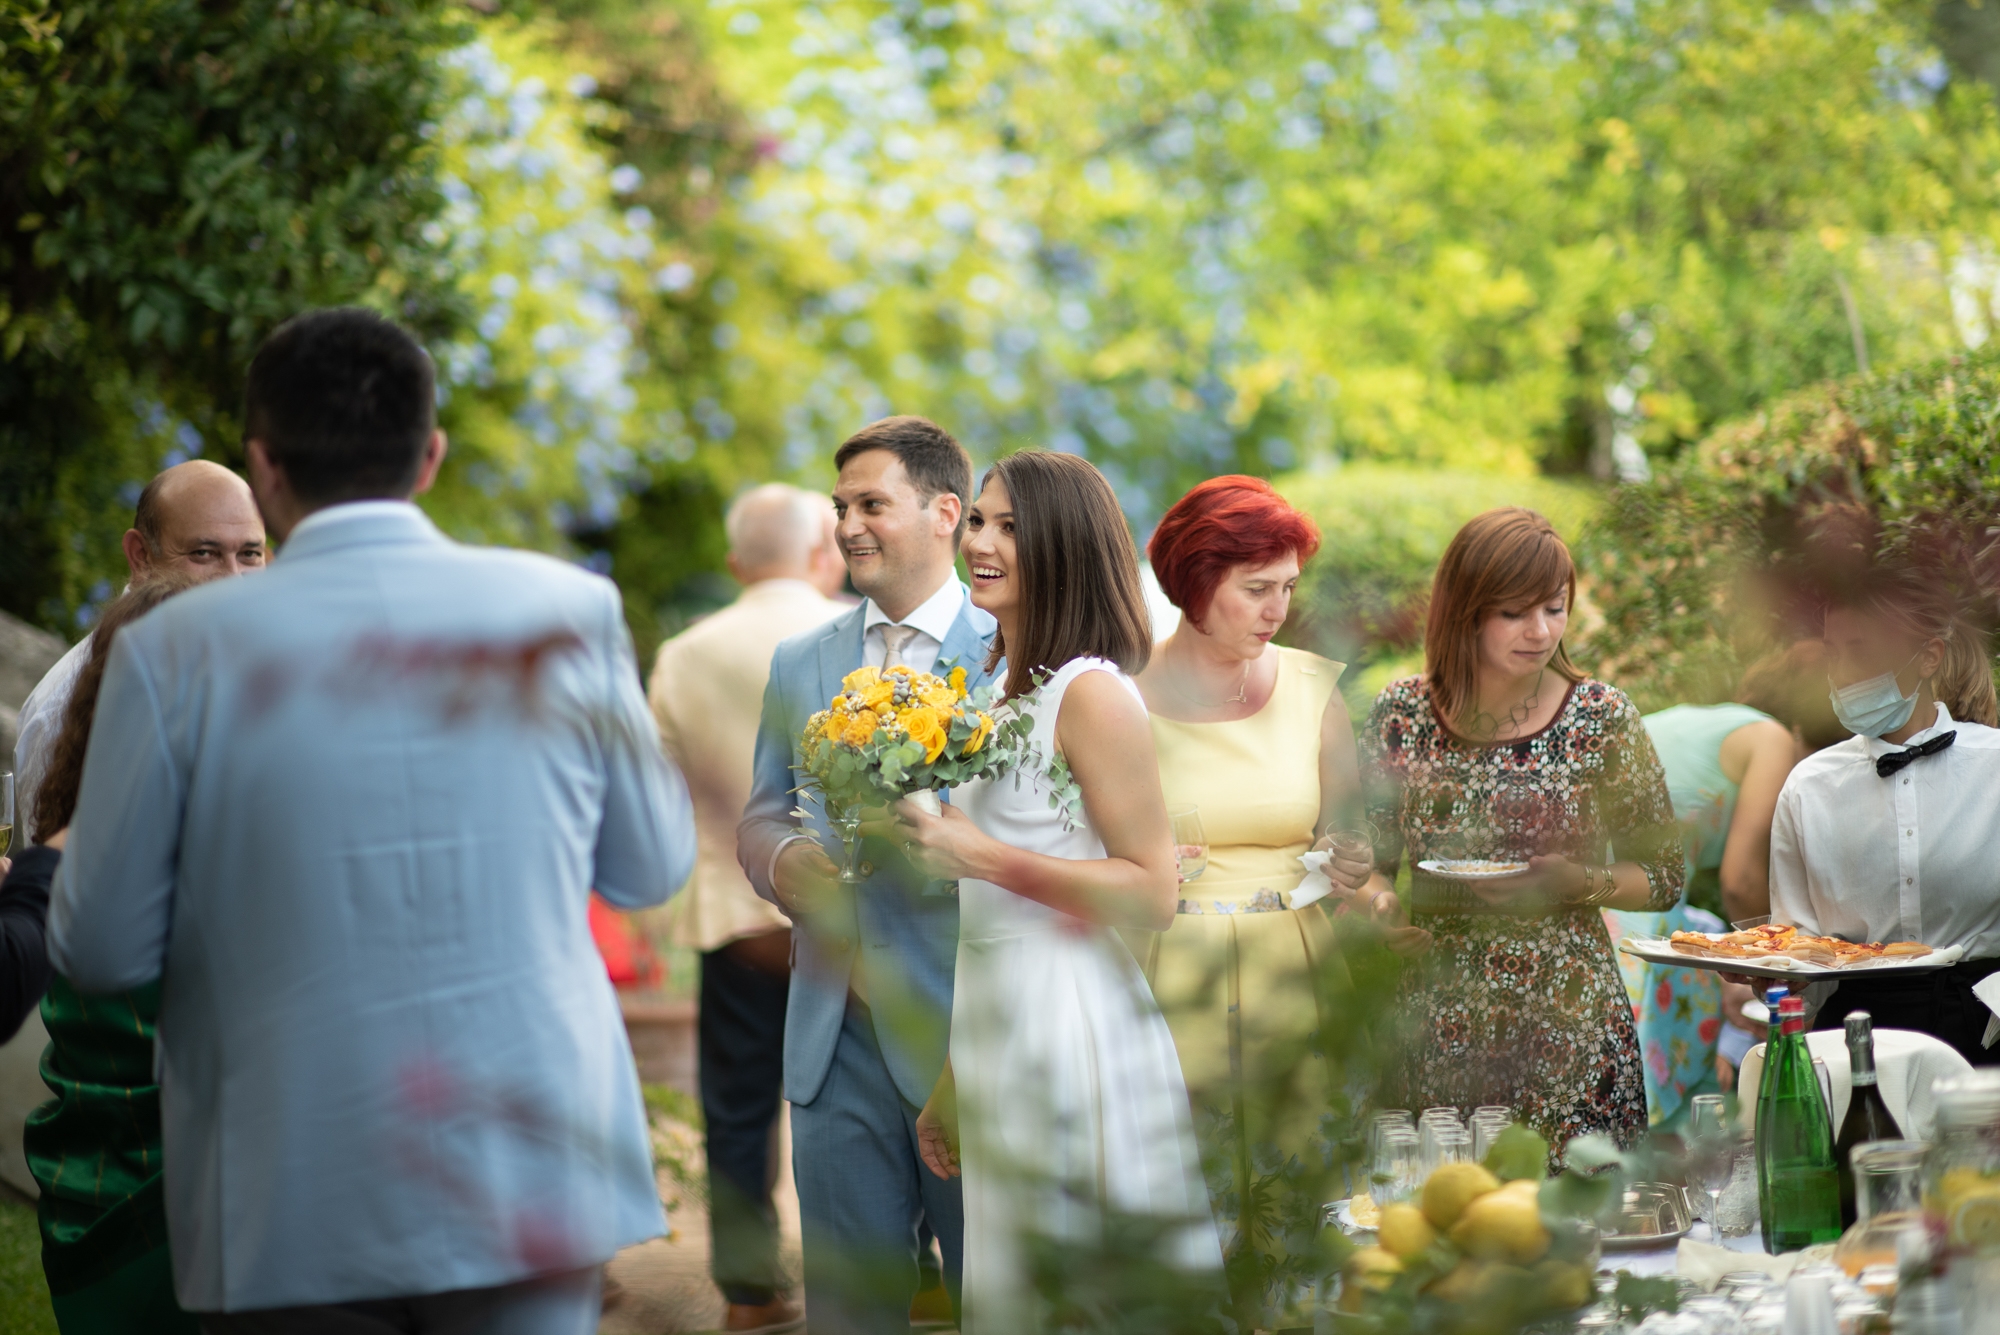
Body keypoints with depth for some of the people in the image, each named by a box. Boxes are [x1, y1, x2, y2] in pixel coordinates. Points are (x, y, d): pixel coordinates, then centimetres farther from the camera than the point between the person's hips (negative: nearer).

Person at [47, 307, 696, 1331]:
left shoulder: (176, 651, -8)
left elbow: (100, 952, -3)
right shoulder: (568, 612, -3)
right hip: (535, 1175, 1)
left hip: (298, 1211, -1)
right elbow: (651, 871, 9)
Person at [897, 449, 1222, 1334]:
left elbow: (1152, 895, -17)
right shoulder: (1002, 696, 13)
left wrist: (985, 858, -19)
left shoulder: (1090, 693, -12)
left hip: (1073, 1033, -9)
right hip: (996, 1044, 9)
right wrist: (951, 1084, 20)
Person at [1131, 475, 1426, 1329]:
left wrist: (1381, 906, -9)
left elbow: (1345, 842, 9)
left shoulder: (1312, 688, 7)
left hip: (1298, 983, 3)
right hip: (1169, 988, -3)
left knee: (1298, 1214, 3)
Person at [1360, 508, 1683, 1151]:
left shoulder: (1602, 718, -1)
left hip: (1569, 1023, -1)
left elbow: (1663, 879, 5)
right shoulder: (1400, 712, 3)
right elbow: (1375, 862, 13)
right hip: (1434, 1028, 1)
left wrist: (1575, 882, -12)